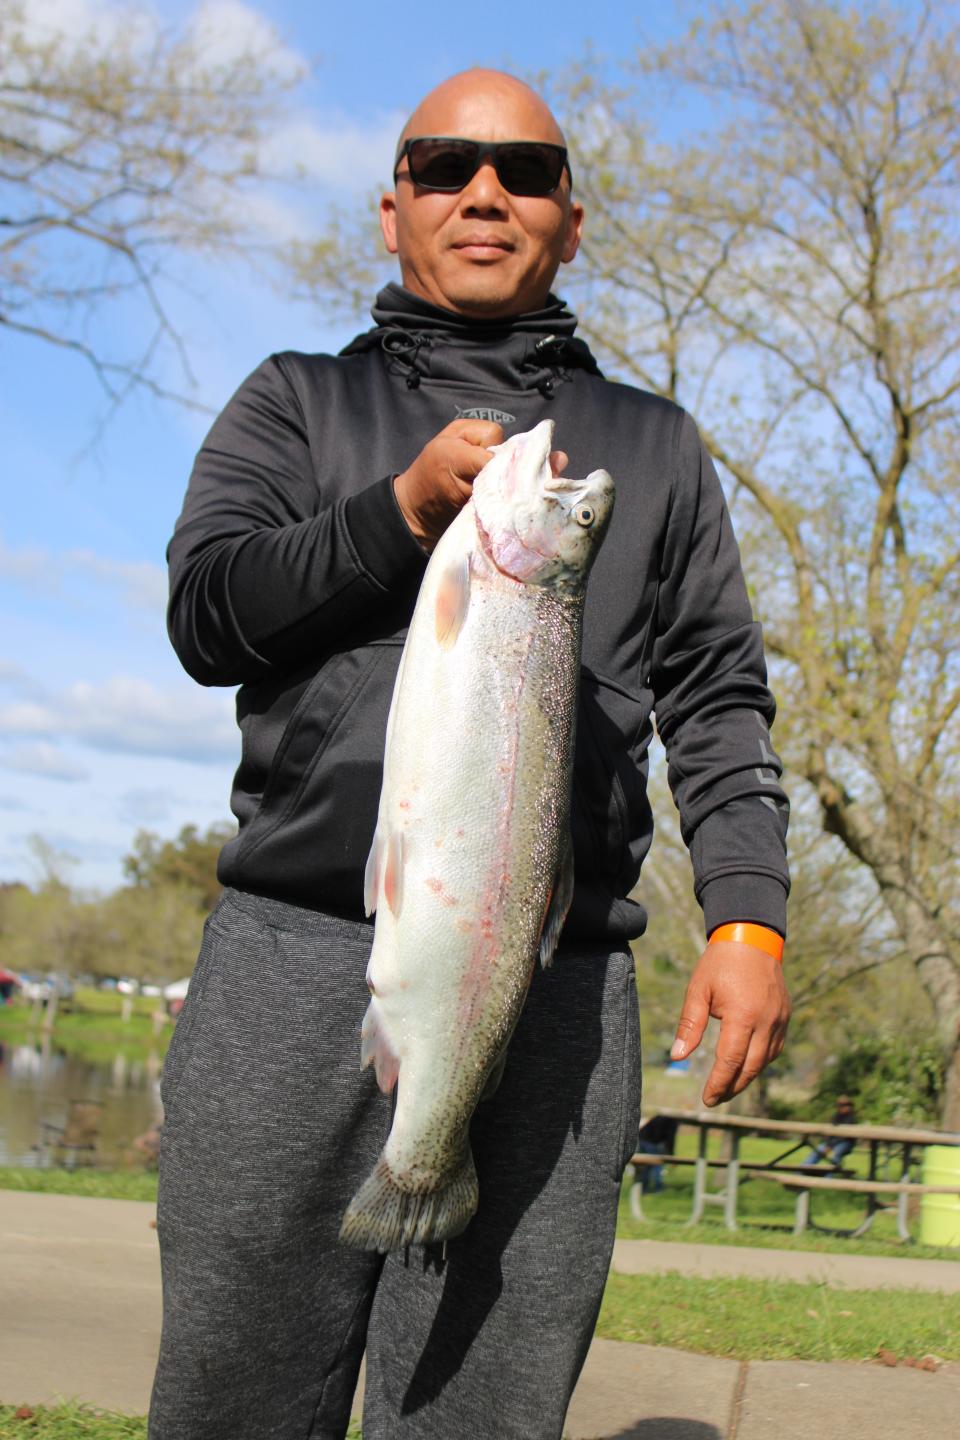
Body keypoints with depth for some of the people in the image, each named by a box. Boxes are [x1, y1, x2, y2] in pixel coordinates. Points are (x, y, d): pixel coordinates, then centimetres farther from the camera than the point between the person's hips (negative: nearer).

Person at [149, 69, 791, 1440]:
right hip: (299, 955, 0)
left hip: (556, 990, 1)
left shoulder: (653, 444, 23)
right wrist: (403, 512, -9)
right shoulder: (299, 402, 20)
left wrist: (747, 915, 1)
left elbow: (716, 694, 16)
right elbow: (206, 614, 6)